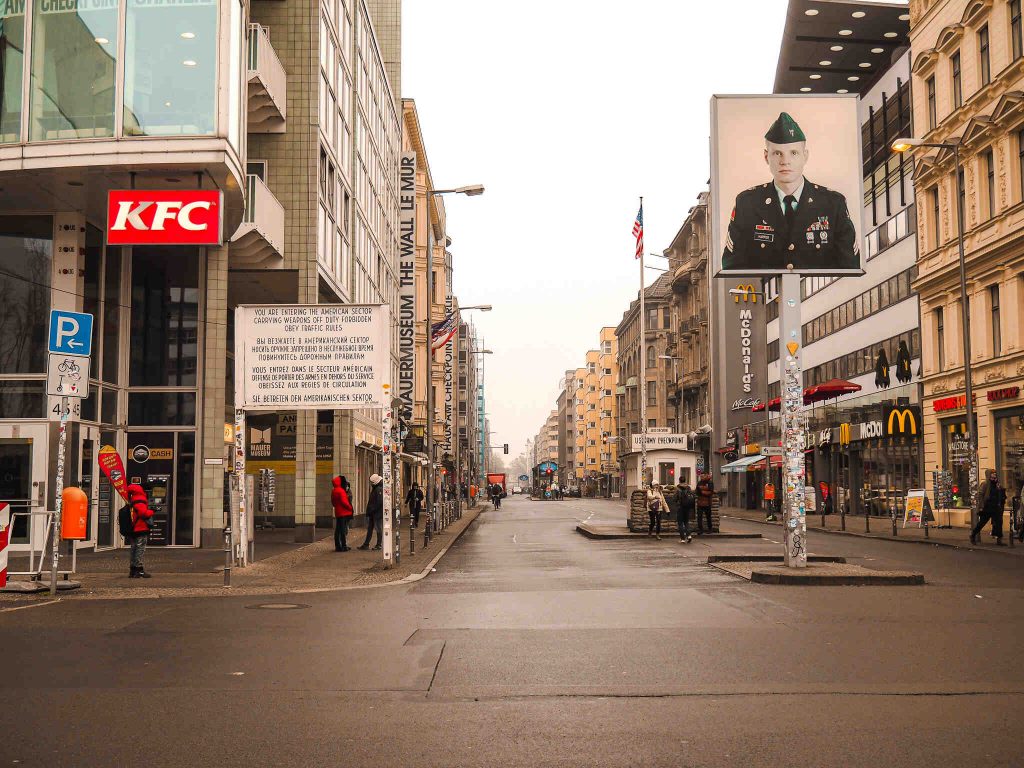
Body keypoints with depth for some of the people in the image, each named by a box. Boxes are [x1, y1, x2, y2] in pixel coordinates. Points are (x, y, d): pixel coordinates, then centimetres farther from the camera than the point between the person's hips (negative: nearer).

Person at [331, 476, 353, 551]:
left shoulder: (333, 491, 13)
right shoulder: (341, 491, -16)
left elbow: (333, 503, 18)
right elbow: (344, 502, -21)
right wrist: (350, 507, -9)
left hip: (338, 513, 9)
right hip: (344, 513, -9)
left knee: (338, 530, 11)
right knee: (343, 530, -6)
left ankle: (338, 546, 14)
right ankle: (343, 546, -6)